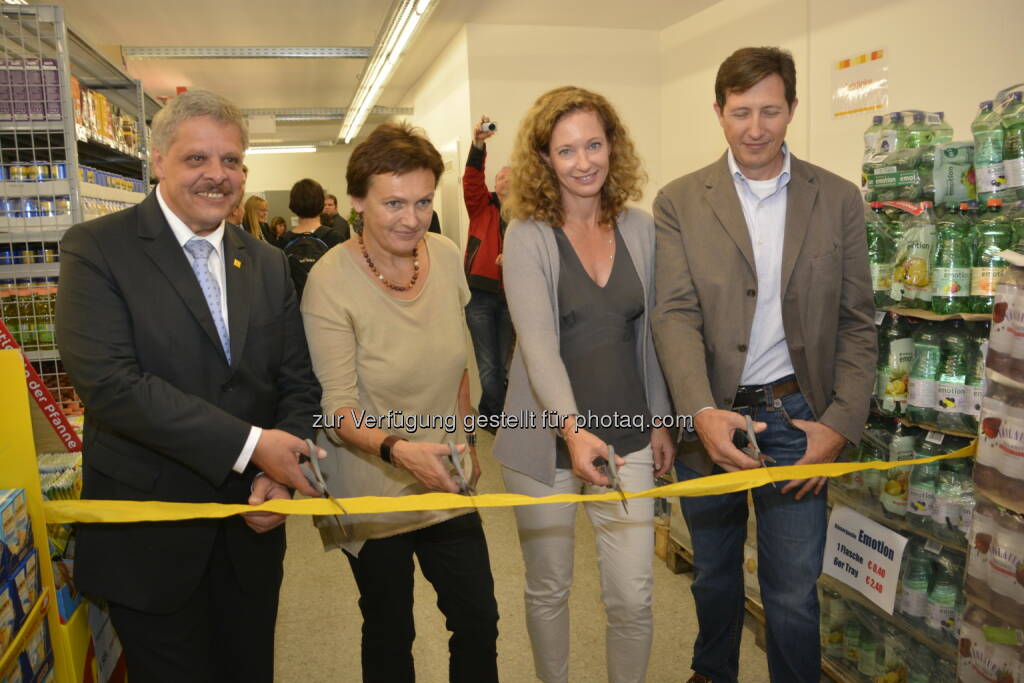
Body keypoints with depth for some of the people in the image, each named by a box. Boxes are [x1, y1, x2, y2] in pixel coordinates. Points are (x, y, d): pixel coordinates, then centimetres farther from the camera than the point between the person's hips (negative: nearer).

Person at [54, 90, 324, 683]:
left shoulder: (268, 264, 5)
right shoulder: (97, 249, -9)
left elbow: (299, 383, 5)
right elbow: (109, 382, -21)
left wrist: (279, 476, -12)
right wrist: (248, 444, -24)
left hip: (251, 528, 4)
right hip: (149, 538, -4)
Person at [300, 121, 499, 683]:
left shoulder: (447, 257, -5)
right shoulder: (330, 282, -20)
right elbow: (339, 408, -19)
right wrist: (398, 448, -36)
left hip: (445, 481, 4)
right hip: (374, 493, -4)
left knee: (479, 620, 11)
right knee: (389, 635, 15)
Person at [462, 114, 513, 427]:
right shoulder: (482, 206, 4)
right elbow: (472, 180, -13)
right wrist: (478, 145, -27)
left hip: (511, 296, 1)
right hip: (480, 294, -1)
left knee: (503, 365, 11)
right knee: (488, 367, 1)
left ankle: (490, 416, 30)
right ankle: (499, 417, 19)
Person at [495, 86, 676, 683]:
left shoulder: (641, 230, 3)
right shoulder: (528, 237, -9)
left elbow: (649, 334, 10)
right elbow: (537, 341, -21)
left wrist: (662, 421, 10)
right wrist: (573, 429, -34)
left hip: (627, 437, 3)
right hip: (547, 440, -2)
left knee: (633, 596, 5)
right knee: (549, 588, 16)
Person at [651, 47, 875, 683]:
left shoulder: (838, 199, 2)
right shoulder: (679, 201, -2)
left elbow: (857, 321, 3)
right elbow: (676, 315, -11)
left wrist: (841, 422, -8)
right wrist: (702, 411, -25)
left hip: (795, 414, 0)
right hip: (709, 414, 1)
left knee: (794, 589, 6)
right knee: (714, 571, 20)